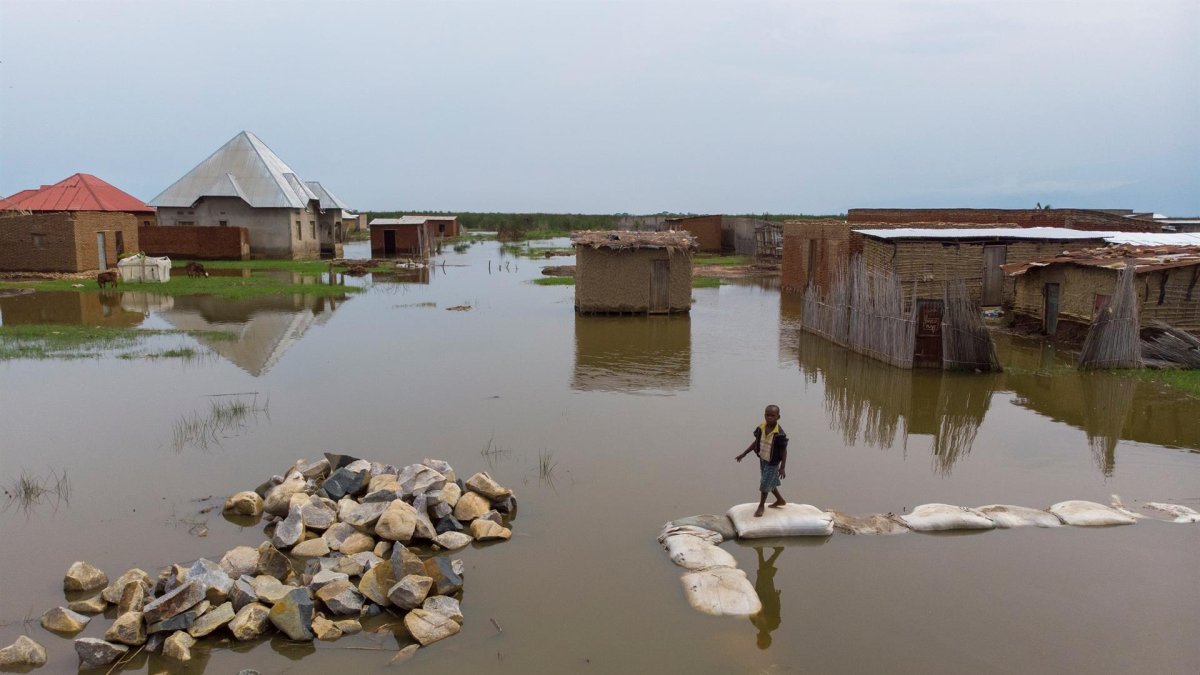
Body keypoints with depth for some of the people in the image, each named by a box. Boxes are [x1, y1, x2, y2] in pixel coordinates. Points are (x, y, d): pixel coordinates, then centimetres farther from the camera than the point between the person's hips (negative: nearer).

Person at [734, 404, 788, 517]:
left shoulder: (779, 434, -28)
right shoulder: (761, 428, -11)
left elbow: (784, 451, -18)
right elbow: (756, 443, 2)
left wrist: (782, 468, -18)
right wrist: (743, 454, 4)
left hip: (772, 463, -6)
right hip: (763, 460, 6)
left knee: (765, 485, 4)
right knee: (770, 482, 22)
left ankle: (761, 506, 27)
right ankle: (780, 500, 46)